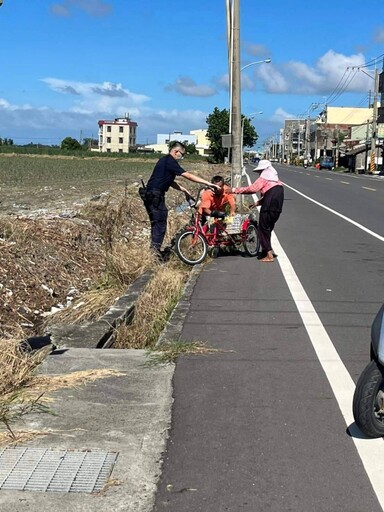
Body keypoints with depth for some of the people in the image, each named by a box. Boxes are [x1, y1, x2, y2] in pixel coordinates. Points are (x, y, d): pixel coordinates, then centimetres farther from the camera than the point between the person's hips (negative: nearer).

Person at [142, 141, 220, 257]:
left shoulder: (165, 160, 18)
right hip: (155, 195, -10)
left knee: (156, 223, 15)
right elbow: (188, 175, -18)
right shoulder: (170, 162, -13)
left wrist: (184, 190, 14)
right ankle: (155, 247, -7)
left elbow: (170, 182, 22)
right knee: (160, 223, -7)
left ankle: (154, 247, 20)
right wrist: (208, 183, -18)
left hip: (149, 195, 10)